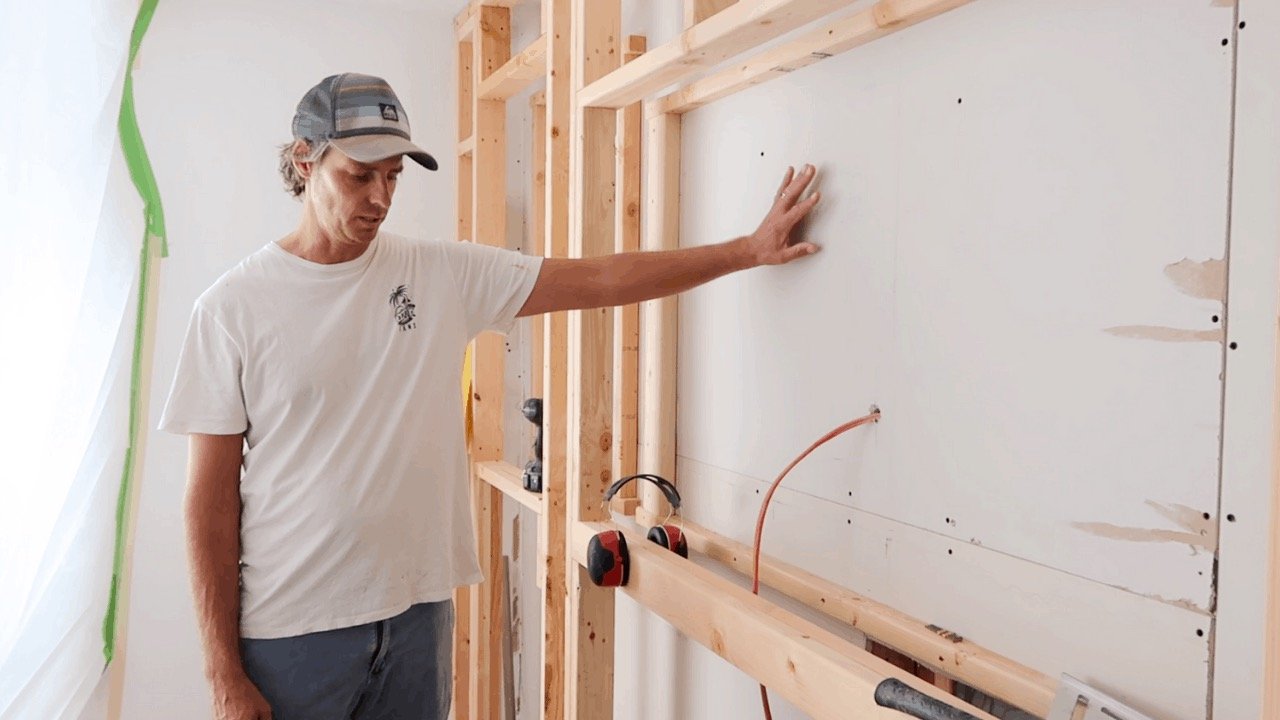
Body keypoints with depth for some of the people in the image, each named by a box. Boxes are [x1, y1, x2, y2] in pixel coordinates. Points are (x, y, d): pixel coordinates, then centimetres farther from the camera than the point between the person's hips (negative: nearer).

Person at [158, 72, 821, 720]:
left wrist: (749, 249, -4)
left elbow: (598, 279, -1)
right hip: (288, 630, -2)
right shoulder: (233, 306, -8)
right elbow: (212, 495, -6)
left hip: (418, 609, 3)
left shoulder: (443, 273, 0)